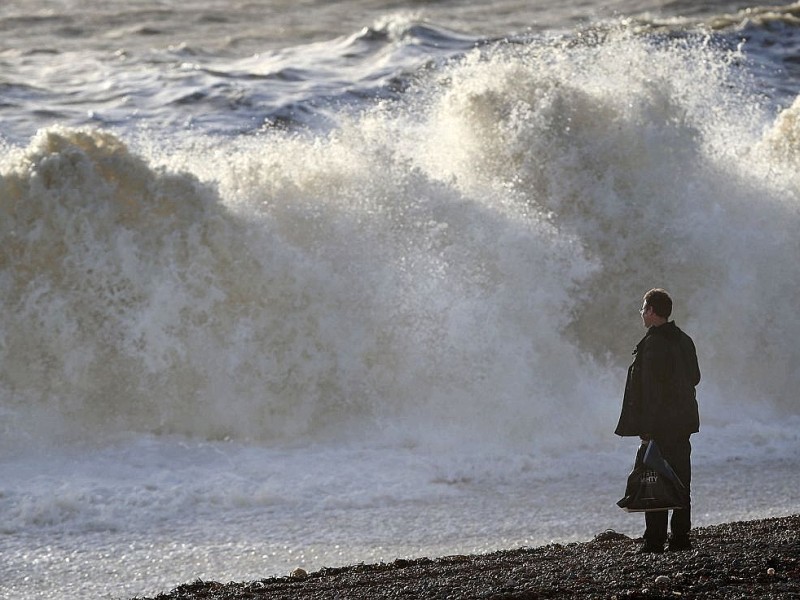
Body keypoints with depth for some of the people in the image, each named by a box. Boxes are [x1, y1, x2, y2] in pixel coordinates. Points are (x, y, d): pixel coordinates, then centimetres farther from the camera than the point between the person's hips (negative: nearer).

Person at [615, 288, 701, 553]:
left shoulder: (652, 343, -15)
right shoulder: (684, 340, 11)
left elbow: (650, 389, -18)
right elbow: (694, 377, 16)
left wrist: (646, 429, -17)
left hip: (660, 424, -8)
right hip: (683, 421, 8)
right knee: (680, 480, 11)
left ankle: (655, 539, -6)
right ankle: (680, 537, 13)